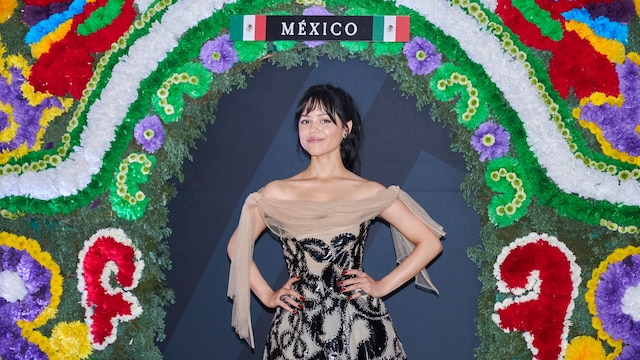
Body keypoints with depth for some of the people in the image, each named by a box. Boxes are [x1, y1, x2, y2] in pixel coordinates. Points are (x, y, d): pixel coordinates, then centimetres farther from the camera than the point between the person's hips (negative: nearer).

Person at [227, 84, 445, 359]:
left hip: (357, 326, -1)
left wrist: (383, 285, -2)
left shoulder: (370, 194, -1)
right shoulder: (276, 194, 1)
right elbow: (237, 247, 13)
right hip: (297, 328, 1)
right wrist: (267, 295, 6)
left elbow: (430, 243, 2)